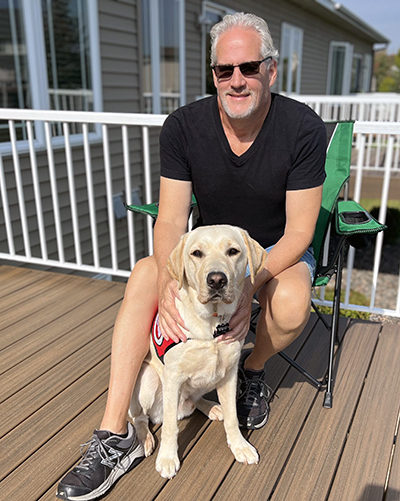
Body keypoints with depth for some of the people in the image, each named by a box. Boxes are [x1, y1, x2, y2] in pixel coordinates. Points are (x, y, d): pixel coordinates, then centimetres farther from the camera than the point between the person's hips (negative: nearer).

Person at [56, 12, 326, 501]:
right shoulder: (184, 126, -12)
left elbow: (298, 231, -17)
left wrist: (252, 283, -32)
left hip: (278, 251, -1)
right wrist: (168, 280, -33)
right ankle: (115, 434, -19)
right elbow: (171, 219, -14)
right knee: (143, 275, -24)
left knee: (291, 303, -34)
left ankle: (253, 370, 4)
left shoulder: (303, 128, -18)